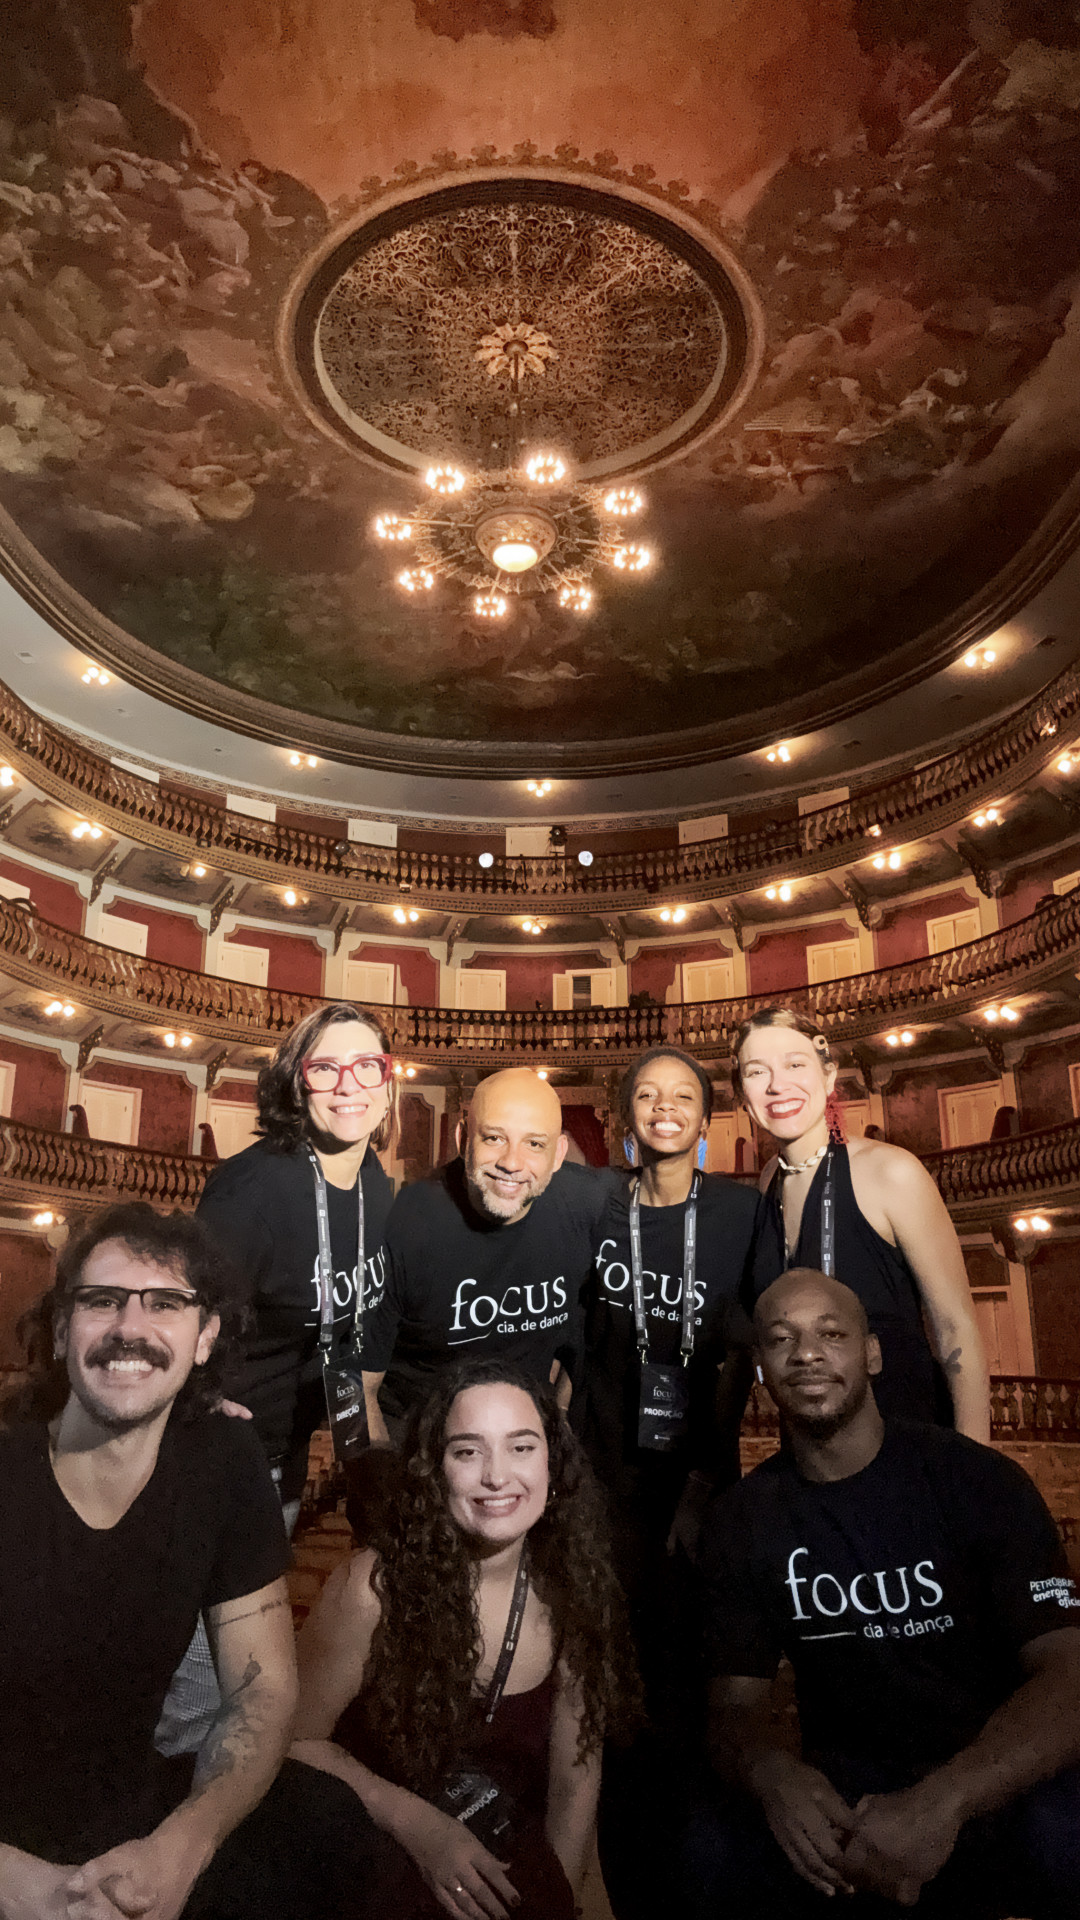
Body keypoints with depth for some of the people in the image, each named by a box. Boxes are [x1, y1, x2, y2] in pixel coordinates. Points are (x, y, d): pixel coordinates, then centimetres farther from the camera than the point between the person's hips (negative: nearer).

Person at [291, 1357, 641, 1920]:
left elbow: (575, 1780, 0)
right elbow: (296, 1740, -11)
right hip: (377, 1873, -2)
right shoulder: (373, 1588, -21)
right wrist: (418, 1826, -17)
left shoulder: (574, 1597, -10)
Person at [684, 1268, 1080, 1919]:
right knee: (716, 1852, -25)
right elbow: (738, 1706, 1)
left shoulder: (979, 1481, -10)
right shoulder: (740, 1522, 0)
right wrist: (772, 1772, -25)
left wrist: (943, 1799, -35)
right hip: (842, 1787, 3)